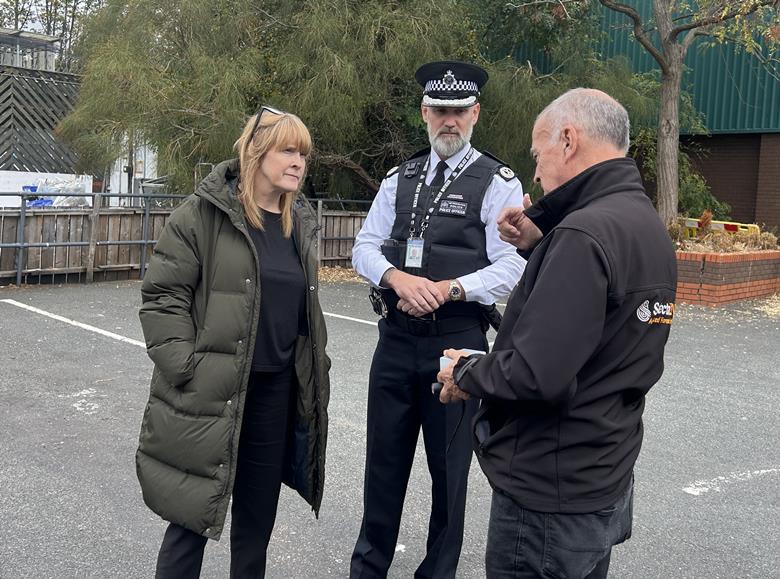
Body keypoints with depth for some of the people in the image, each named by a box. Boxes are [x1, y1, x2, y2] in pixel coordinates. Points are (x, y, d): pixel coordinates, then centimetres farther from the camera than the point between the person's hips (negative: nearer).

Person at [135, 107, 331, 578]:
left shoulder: (300, 223, 11)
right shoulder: (204, 214, -8)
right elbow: (162, 295, -9)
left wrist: (315, 371, 16)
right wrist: (183, 368, -15)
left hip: (276, 393, 6)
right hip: (210, 395, -5)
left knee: (258, 520, 16)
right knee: (193, 518, 4)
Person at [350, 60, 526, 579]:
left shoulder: (499, 183, -4)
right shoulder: (400, 178, 10)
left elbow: (512, 268, -12)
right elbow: (366, 247, 5)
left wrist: (448, 290, -23)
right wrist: (398, 278, -15)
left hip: (456, 340, -4)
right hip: (396, 336, 4)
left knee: (449, 467, 10)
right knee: (384, 459, 16)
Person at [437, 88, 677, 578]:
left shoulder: (585, 233, -24)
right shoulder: (648, 222, 7)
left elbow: (537, 375, -29)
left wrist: (465, 374, -11)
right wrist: (540, 246, 6)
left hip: (552, 498, -9)